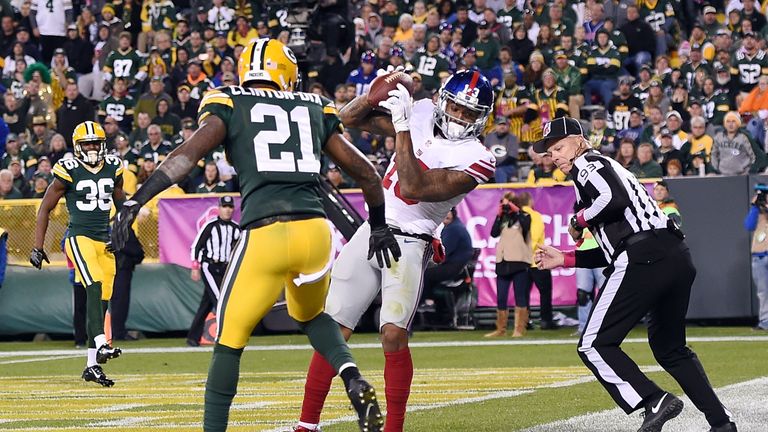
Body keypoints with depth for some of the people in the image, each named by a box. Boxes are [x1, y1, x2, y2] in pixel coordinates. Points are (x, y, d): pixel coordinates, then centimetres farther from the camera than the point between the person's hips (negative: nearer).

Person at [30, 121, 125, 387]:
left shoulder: (113, 169, 8)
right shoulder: (69, 171, -6)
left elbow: (121, 205, 24)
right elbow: (45, 208, 0)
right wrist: (37, 248, -3)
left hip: (104, 241, 5)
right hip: (79, 237, -5)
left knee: (101, 301, 4)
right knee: (94, 287, -27)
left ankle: (92, 365, 9)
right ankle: (101, 345, -38)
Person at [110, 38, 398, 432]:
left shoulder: (229, 106, 10)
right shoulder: (315, 109, 20)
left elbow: (189, 154, -7)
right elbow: (364, 171, 22)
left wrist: (136, 200, -11)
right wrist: (379, 226, 36)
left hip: (265, 235, -3)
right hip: (316, 231, 4)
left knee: (230, 340, 10)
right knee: (311, 316, 30)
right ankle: (354, 381, 5)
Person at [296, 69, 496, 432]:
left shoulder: (475, 160, -12)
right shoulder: (422, 115, 5)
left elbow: (413, 187, -22)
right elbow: (350, 119, 9)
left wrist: (402, 126, -23)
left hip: (408, 243, -5)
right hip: (370, 231, 5)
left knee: (394, 335, -22)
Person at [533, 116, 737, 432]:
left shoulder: (588, 162, 6)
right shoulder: (607, 168, 33)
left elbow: (615, 198, -16)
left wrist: (579, 220, 0)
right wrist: (563, 259, 28)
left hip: (644, 258, -10)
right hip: (678, 257, 10)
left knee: (595, 346, -6)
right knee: (670, 349, 24)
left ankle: (654, 401, -22)